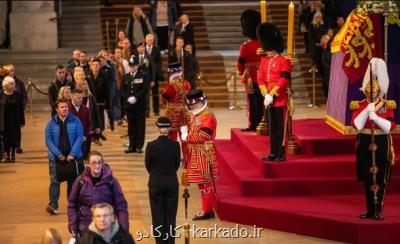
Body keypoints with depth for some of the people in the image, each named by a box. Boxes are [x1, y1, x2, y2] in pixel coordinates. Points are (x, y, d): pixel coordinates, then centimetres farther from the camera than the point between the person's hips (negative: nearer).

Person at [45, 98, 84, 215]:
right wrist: (59, 155, -13)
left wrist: (72, 154, -13)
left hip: (72, 157, 1)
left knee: (73, 182, 8)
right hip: (56, 158, -1)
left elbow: (79, 138, -4)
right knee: (54, 181, -10)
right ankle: (53, 205, -14)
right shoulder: (51, 123, 1)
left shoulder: (75, 121, 0)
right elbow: (48, 140, -3)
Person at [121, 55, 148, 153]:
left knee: (140, 126, -1)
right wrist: (128, 98, -10)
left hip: (140, 104, -3)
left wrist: (135, 97, -18)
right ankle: (132, 146, 11)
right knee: (131, 126, 6)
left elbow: (144, 89, -8)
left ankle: (139, 146, 2)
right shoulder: (125, 77, 11)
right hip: (129, 105, 3)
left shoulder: (143, 76, 1)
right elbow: (122, 90, 7)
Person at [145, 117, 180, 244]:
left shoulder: (151, 145, -14)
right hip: (172, 183, 1)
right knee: (170, 214, 10)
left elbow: (147, 164, -2)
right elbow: (177, 163, 3)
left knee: (158, 214, 9)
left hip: (156, 183, -1)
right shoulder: (175, 145, -9)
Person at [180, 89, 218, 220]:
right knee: (202, 183, 13)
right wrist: (185, 130, 2)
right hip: (196, 155, 10)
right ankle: (207, 209, 20)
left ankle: (207, 211, 0)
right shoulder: (196, 115, 15)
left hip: (204, 155, -10)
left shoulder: (208, 116, -16)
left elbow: (202, 136, -21)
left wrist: (186, 137, -12)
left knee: (206, 182, -4)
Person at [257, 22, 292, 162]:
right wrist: (266, 95, -4)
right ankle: (273, 153, 17)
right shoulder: (264, 61, 12)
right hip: (269, 99, 7)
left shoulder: (284, 61, -9)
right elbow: (261, 79, 9)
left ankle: (281, 154, 2)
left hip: (280, 99, -6)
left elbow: (283, 81, -15)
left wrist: (272, 95, -16)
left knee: (280, 127, -2)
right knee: (272, 128, 11)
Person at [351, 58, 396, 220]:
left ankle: (378, 210, 7)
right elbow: (357, 125, -11)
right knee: (367, 179, 5)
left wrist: (375, 117, -23)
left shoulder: (388, 106, 0)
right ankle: (370, 209, 13)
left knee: (381, 179, 0)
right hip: (365, 144, 1)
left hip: (382, 144, -1)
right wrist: (367, 110, -18)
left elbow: (389, 127, -12)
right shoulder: (359, 106, 3)